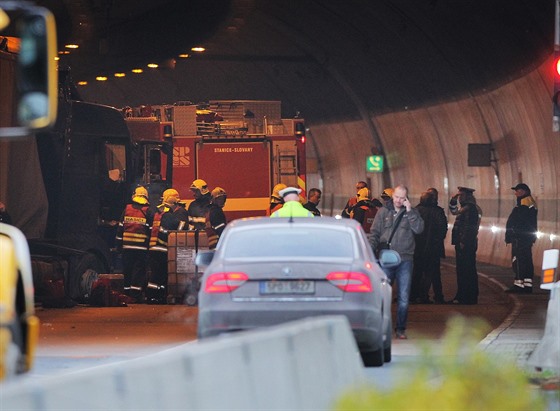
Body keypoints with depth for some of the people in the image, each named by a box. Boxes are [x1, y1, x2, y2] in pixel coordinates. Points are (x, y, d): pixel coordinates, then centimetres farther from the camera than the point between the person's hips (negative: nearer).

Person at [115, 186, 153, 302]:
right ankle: (136, 295, -7)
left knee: (127, 270, 9)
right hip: (142, 247, -2)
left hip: (127, 245, 2)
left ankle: (127, 293, 11)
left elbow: (120, 227, 7)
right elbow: (151, 230, -2)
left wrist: (118, 244, 12)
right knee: (139, 270, -1)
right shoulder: (148, 212, -2)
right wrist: (150, 245, 5)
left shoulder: (126, 209, 5)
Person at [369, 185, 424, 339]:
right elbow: (374, 233, 8)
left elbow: (419, 229, -8)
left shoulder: (412, 213, 8)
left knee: (403, 297, 1)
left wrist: (409, 211, -10)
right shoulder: (383, 212, 8)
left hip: (405, 260, 0)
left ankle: (401, 328, 8)